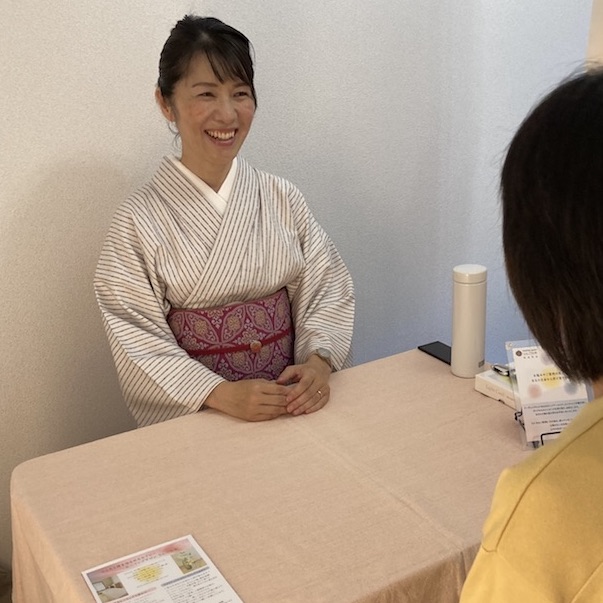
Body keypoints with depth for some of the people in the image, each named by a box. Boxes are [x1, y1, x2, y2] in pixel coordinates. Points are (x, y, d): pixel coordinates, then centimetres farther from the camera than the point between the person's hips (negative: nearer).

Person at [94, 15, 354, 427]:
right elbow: (139, 340, -7)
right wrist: (221, 394, -19)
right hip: (197, 412, -2)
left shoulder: (283, 199, 4)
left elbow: (328, 290, 4)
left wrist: (318, 361, -14)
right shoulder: (138, 222, -5)